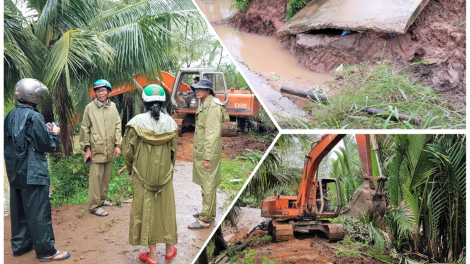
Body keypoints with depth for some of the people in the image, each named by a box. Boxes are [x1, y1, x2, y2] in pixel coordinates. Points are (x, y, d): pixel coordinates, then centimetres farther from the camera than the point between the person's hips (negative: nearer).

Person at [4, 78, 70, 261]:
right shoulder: (34, 117, -17)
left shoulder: (11, 115, 7)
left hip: (15, 171, 8)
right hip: (33, 173, -8)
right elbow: (47, 145, -15)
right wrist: (54, 133, 3)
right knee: (38, 212, -2)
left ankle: (20, 245, 29)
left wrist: (44, 130, 13)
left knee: (18, 209, 17)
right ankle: (46, 251, 6)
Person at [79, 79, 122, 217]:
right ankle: (94, 205, 4)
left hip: (109, 149, 4)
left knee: (106, 175, 14)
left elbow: (117, 127, 8)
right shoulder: (90, 107, -3)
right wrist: (87, 148, -3)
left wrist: (118, 145, 2)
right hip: (96, 148, -4)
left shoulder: (112, 107, 7)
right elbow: (85, 129, 0)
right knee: (96, 176, -4)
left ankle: (102, 199, 29)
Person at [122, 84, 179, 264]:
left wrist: (131, 169, 12)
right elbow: (174, 151, 3)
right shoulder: (170, 122, -3)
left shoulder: (137, 121, -12)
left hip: (142, 175, -2)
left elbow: (128, 150, -7)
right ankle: (169, 249, 27)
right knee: (166, 209, 15)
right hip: (165, 175, 3)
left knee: (146, 209, 7)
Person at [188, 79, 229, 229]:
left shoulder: (213, 106, -17)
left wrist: (207, 157, -23)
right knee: (205, 184, 18)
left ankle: (205, 220, 2)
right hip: (201, 152, 10)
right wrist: (196, 152, 22)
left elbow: (212, 134, -22)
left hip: (208, 154, -10)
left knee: (208, 185, -4)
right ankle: (210, 212, 31)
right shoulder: (204, 105, 15)